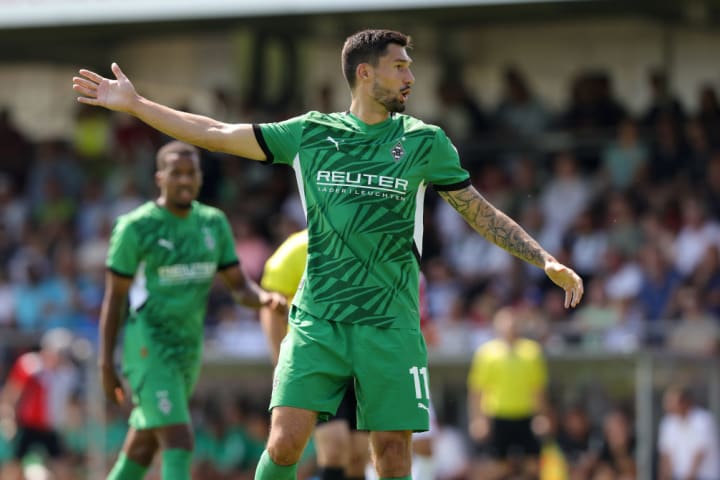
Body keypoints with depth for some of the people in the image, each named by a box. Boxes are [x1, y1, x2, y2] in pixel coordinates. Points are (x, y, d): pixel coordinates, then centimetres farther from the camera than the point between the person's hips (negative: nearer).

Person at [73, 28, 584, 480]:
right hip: (316, 321, 0)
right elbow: (217, 134, 10)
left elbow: (481, 212, 10)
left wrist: (546, 261, 1)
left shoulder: (425, 141, 5)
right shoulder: (310, 133, 6)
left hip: (390, 325, 0)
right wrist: (135, 103, 9)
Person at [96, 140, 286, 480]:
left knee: (143, 447, 15)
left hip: (189, 349, 6)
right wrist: (106, 363, -7)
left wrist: (266, 298, -17)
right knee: (178, 442, -18)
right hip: (148, 347, -6)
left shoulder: (213, 223, 7)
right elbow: (114, 297, -5)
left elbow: (239, 286, 6)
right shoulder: (136, 227, -9)